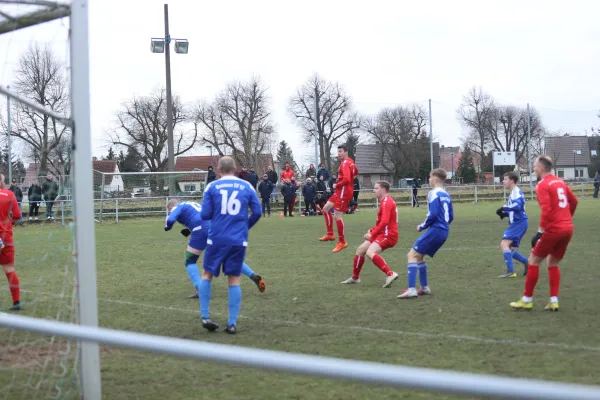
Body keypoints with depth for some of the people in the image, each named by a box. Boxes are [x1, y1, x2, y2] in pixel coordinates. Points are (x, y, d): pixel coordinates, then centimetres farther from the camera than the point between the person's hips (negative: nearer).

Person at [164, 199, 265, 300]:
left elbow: (170, 220, -6)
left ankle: (200, 290, -9)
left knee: (190, 261, 6)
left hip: (201, 230, -6)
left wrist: (167, 227, 16)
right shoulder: (191, 204, 34)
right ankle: (254, 276, 7)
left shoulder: (177, 207, 12)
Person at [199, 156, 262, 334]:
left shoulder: (212, 187, 0)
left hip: (217, 238, -1)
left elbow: (205, 214, -3)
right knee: (234, 279, 8)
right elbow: (257, 212, 3)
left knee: (207, 274, 15)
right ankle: (232, 323, 4)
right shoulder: (247, 186, 5)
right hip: (239, 240, 1)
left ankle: (205, 317, 7)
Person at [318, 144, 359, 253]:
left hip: (344, 193, -11)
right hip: (340, 192, 11)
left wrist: (337, 185, -13)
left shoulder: (345, 164, -18)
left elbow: (346, 179, -30)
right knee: (326, 209, 15)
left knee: (337, 217, -8)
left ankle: (342, 242, 1)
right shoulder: (350, 162, 11)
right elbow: (355, 172, 29)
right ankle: (330, 234, 17)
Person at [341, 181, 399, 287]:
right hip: (382, 234, 11)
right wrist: (372, 230, 9)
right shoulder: (384, 201, 17)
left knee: (370, 252, -30)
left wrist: (372, 234, -23)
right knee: (360, 250, 15)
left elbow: (384, 222, -25)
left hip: (388, 235, -11)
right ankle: (354, 278, 29)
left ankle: (390, 274, -36)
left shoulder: (387, 201, -15)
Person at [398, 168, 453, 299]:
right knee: (419, 256, 21)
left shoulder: (433, 193, -10)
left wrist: (422, 227, -6)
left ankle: (411, 289, -17)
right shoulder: (446, 195, 15)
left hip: (435, 230, -9)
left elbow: (433, 215, -19)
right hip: (444, 232, 9)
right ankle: (424, 288, 24)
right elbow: (451, 216, 17)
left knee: (412, 254, -7)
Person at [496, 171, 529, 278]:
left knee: (504, 244, -20)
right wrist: (504, 214, 10)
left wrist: (503, 208, -23)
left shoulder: (516, 192, -11)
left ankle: (510, 271, -24)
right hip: (516, 223, 10)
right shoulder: (513, 193, 20)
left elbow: (517, 206, -30)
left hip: (519, 223, -10)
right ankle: (527, 263, 18)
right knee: (508, 247, 13)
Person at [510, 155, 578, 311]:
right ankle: (554, 301, 9)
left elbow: (546, 210, -20)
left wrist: (540, 232, -16)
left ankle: (527, 300, 9)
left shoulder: (542, 185, -10)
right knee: (553, 263, 18)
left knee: (533, 260, 5)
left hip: (553, 229, -8)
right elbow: (574, 201, 21)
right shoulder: (560, 182, 13)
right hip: (568, 228, 8)